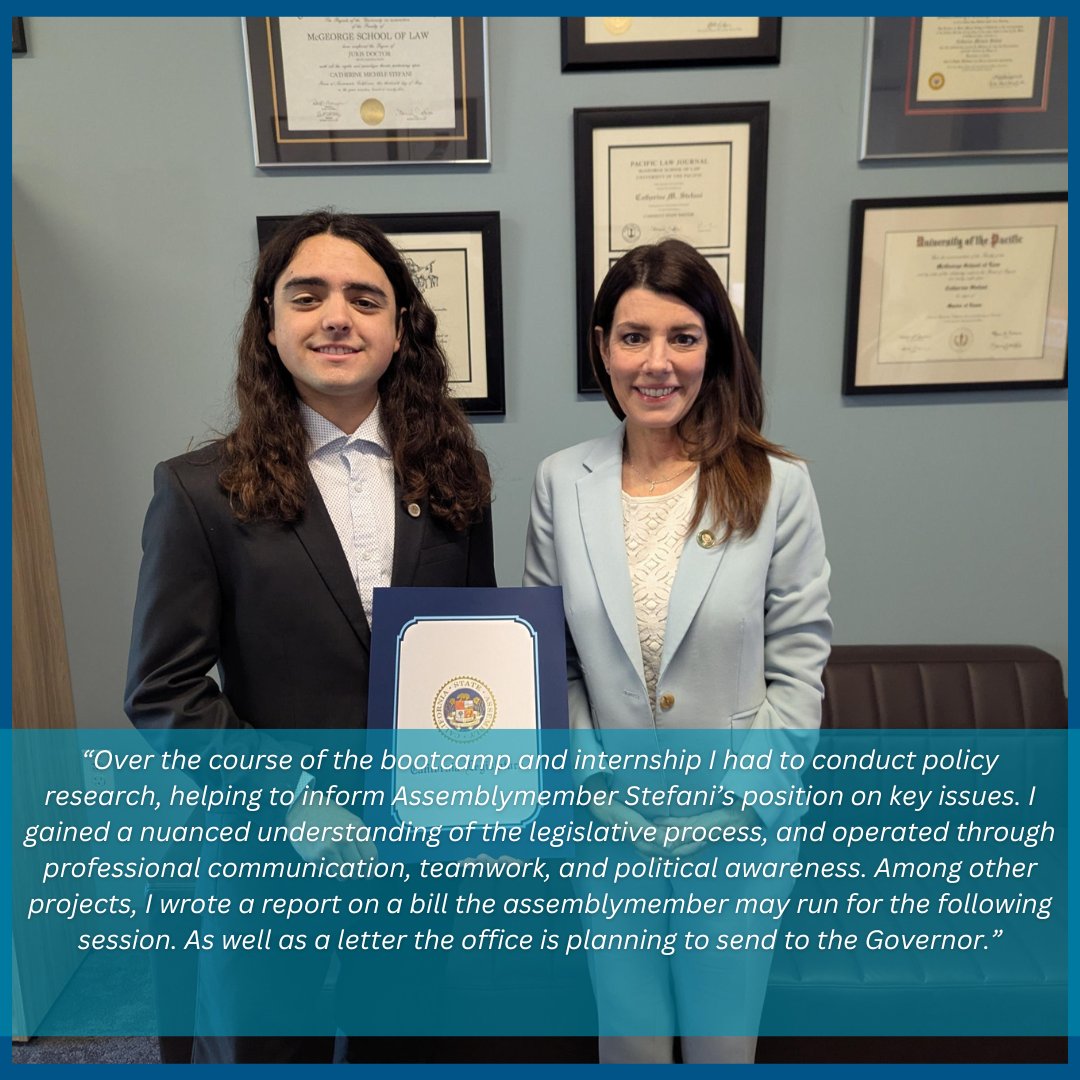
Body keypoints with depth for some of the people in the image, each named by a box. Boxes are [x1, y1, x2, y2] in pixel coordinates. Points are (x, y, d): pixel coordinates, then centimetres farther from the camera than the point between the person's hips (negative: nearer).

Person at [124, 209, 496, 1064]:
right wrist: (288, 800, -18)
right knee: (264, 1048, 22)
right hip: (271, 857, -2)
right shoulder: (201, 491, -9)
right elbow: (164, 693, -8)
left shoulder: (454, 474, -1)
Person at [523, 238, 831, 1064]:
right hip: (608, 827, 1)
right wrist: (594, 787, -7)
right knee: (629, 1034, 21)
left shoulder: (778, 486, -10)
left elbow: (798, 668, -6)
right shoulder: (561, 483, -6)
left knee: (725, 1034, 19)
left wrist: (736, 803, -12)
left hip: (737, 829, -1)